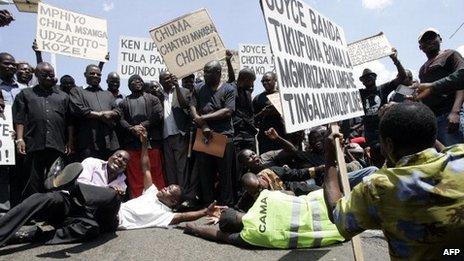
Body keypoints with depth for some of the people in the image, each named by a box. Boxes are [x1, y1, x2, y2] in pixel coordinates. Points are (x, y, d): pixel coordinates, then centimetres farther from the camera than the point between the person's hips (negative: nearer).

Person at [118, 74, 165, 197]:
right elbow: (121, 120, 5)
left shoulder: (152, 99, 16)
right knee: (134, 175, 0)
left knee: (156, 173, -2)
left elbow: (158, 115, 1)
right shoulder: (124, 102, 20)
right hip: (132, 143, 1)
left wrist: (143, 125, -9)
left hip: (152, 141, -1)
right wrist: (131, 128, -13)